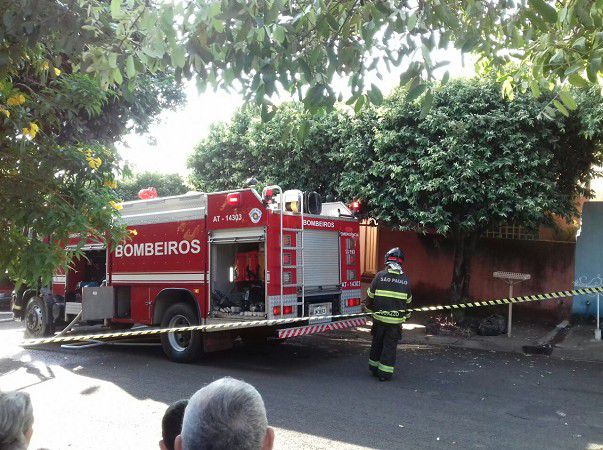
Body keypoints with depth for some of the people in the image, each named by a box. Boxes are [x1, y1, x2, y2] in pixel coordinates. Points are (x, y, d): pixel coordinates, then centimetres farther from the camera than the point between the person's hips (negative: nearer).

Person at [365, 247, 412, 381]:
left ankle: (373, 366, 30)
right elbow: (408, 301, 7)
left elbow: (370, 296, -1)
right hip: (396, 320, 0)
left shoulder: (380, 276, -8)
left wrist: (370, 308, 17)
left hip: (379, 318, 0)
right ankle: (384, 373, 12)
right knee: (390, 346, 9)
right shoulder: (405, 280, -2)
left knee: (377, 343, 17)